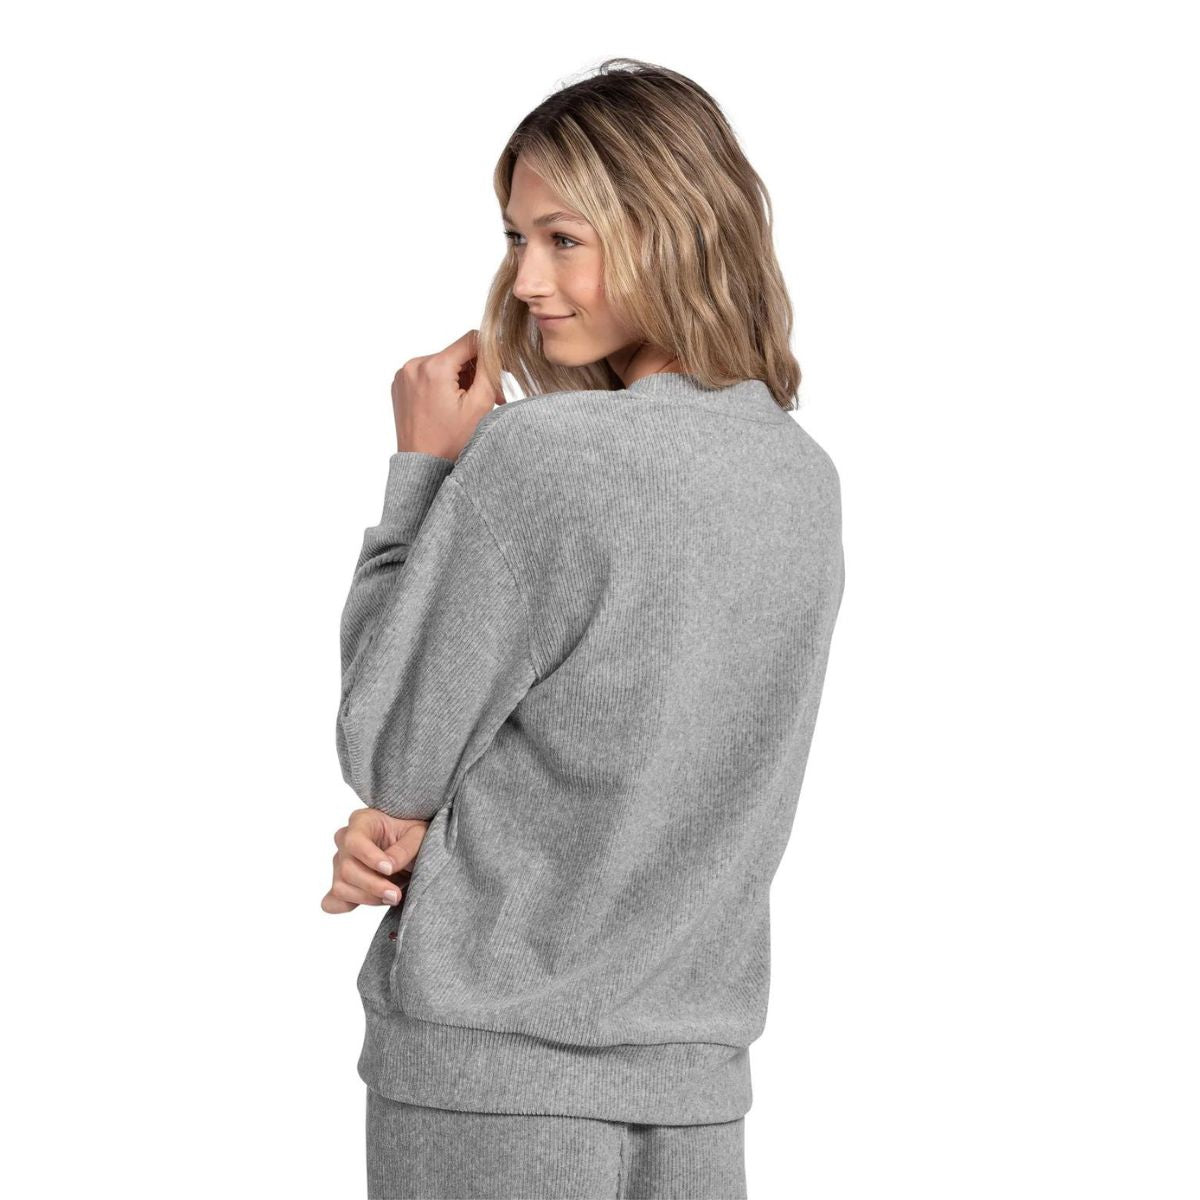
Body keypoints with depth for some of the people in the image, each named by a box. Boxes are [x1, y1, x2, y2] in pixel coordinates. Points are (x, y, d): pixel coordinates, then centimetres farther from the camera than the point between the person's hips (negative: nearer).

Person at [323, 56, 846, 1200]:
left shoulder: (534, 459, -18)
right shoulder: (806, 482, 4)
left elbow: (385, 754, -9)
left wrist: (423, 468, -4)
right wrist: (414, 825, -1)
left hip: (488, 1066, -6)